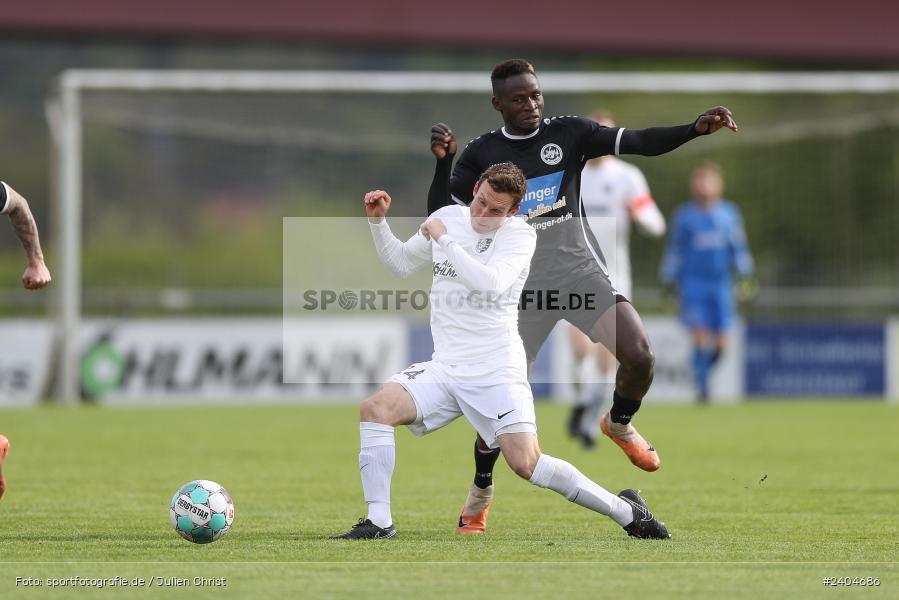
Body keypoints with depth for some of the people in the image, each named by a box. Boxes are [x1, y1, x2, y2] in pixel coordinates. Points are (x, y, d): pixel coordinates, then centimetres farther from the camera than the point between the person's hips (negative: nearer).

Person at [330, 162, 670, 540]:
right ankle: (379, 523, -12)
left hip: (495, 372, -5)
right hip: (445, 368, 5)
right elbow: (401, 263, 24)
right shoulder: (446, 217, 9)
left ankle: (626, 511, 0)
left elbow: (490, 283, -26)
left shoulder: (519, 235, -8)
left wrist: (445, 240, -18)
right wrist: (378, 222, 9)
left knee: (526, 463, -17)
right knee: (375, 408, -17)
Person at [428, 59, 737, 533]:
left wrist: (697, 128, -24)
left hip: (582, 272, 1)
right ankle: (481, 491, 17)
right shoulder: (482, 154, 0)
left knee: (639, 356, -16)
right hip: (525, 287, -1)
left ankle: (619, 424, 19)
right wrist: (442, 162, -19)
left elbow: (641, 142, -9)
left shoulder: (568, 133, -1)